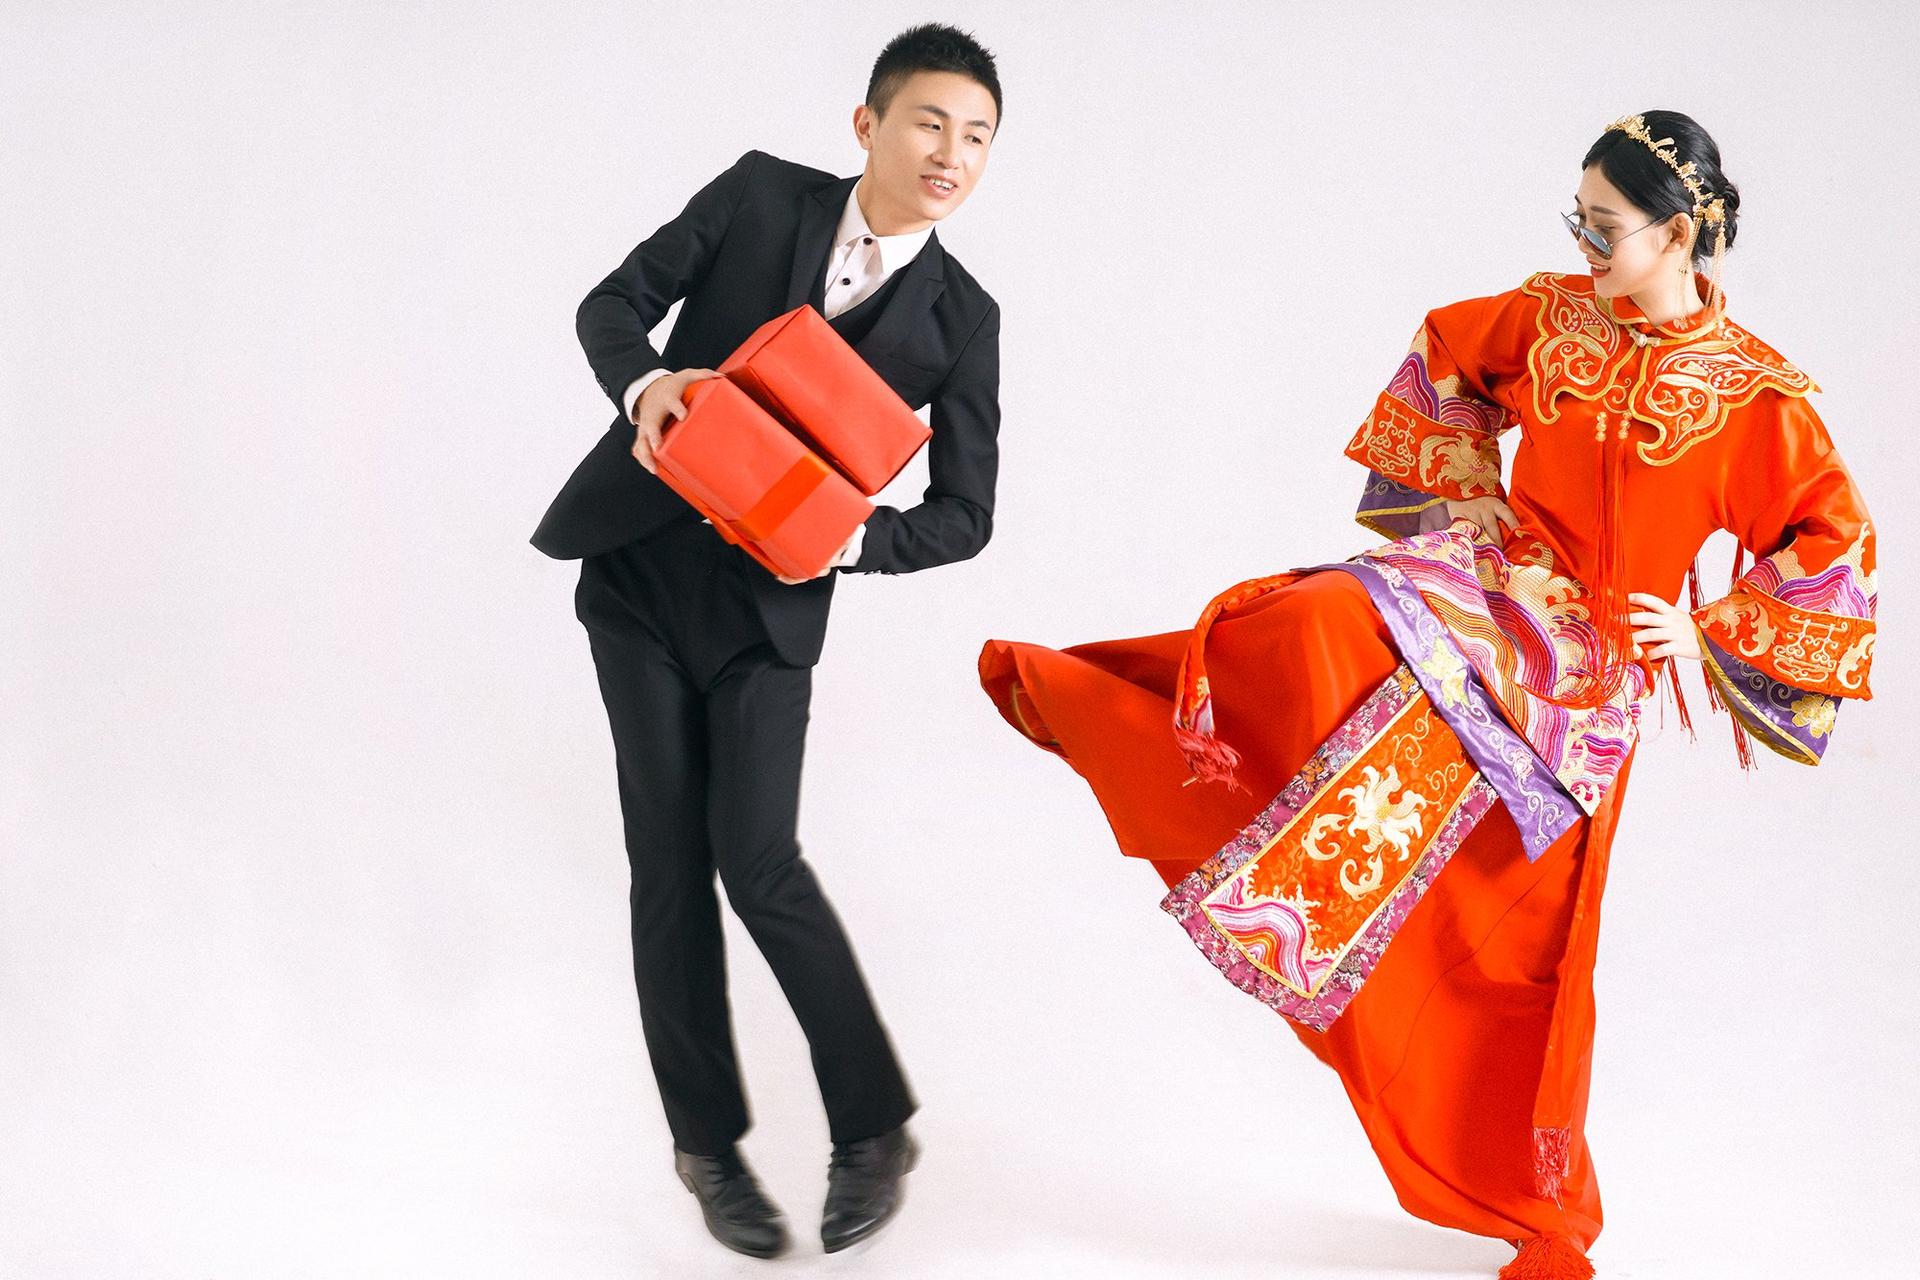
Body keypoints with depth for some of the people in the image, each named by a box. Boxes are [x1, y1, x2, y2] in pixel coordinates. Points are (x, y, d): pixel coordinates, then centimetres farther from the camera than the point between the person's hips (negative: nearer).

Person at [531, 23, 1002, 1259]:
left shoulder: (961, 318, -2)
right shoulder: (759, 193, -2)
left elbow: (965, 515, -1)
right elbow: (614, 301, 0)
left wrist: (854, 539, -21)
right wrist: (645, 381, -23)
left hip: (769, 602, -1)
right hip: (639, 564, 1)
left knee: (759, 860, -12)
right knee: (670, 861, 2)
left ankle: (874, 1125, 5)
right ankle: (709, 1140, 15)